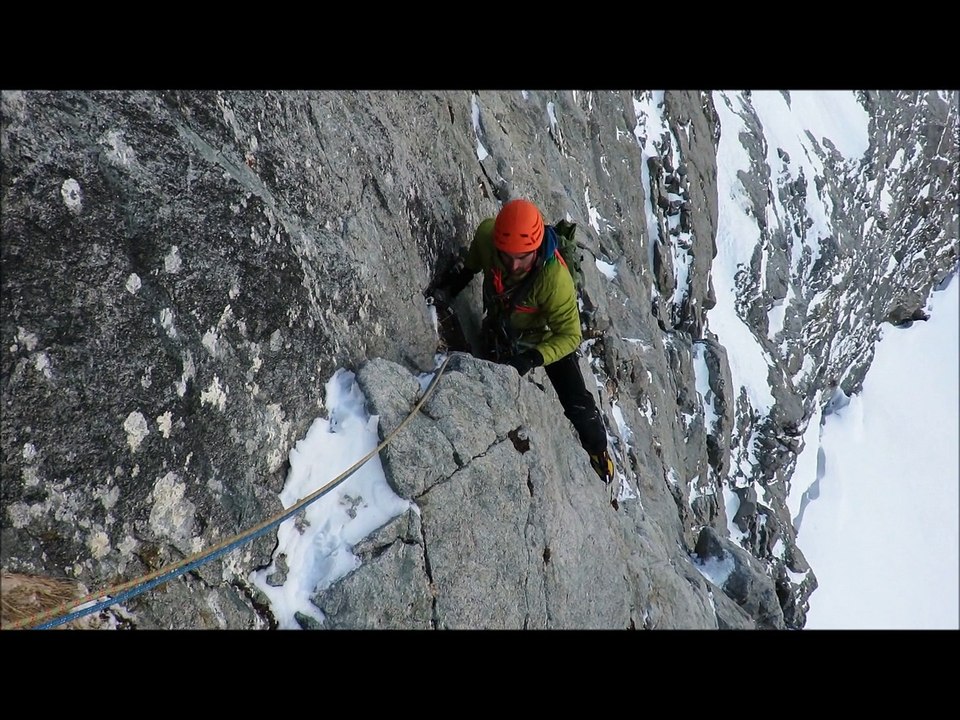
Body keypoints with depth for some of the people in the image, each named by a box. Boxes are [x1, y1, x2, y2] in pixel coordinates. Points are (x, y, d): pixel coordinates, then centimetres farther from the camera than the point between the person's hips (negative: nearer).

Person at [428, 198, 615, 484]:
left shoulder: (555, 278, -42)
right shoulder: (486, 234, -30)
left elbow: (570, 336, -33)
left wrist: (532, 359, -46)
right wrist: (449, 286, -17)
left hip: (546, 336, -3)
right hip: (499, 331, 4)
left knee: (578, 406, -1)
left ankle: (598, 451, 28)